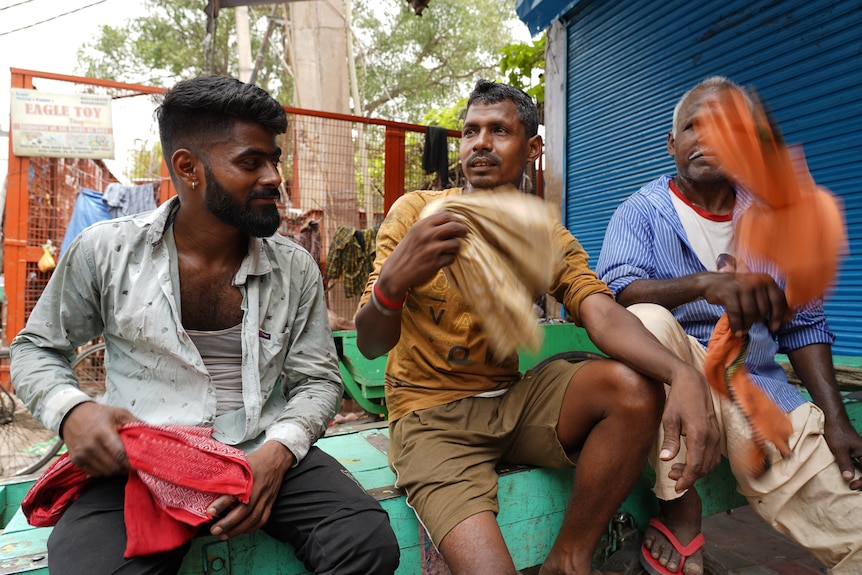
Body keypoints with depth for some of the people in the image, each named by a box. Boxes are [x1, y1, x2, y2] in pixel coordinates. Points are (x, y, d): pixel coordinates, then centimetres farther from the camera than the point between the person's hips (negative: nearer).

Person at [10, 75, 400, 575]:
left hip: (263, 455, 1)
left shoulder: (295, 267, 0)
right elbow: (37, 348, 11)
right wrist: (72, 411, -11)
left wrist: (278, 450, -16)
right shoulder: (104, 252, -2)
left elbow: (317, 378, 3)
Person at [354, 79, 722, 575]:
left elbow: (603, 315, -13)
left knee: (637, 389, -18)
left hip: (511, 402, 4)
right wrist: (392, 284, -36)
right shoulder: (417, 213, -7)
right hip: (432, 412, -4)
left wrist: (684, 375, -32)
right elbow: (370, 345, -13)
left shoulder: (547, 237, 4)